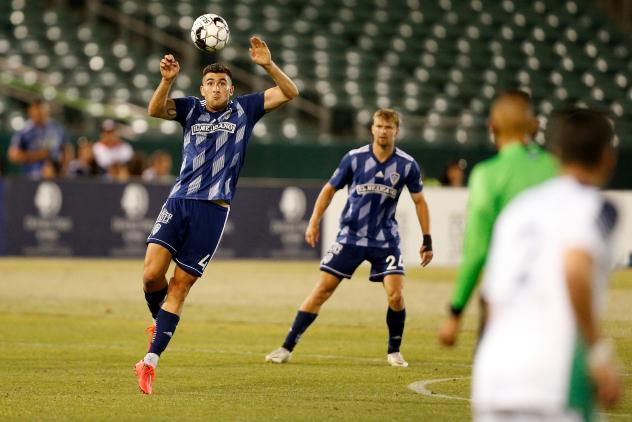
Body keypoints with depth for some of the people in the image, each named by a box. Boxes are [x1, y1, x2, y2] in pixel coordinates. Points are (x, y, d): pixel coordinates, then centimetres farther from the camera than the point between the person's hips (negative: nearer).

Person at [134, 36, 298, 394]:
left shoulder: (244, 109, 10)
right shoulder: (191, 109, 12)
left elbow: (289, 93, 3)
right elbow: (155, 110, -5)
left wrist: (268, 65, -13)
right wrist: (168, 80, -22)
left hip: (213, 210, -1)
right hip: (179, 201, 1)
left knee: (180, 285, -4)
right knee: (151, 273, -13)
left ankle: (151, 360, 0)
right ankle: (159, 321, 19)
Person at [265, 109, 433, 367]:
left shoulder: (407, 165, -6)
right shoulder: (354, 158, -7)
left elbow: (419, 201, 6)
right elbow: (330, 189, 5)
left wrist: (427, 240, 4)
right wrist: (314, 222, -3)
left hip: (385, 241, 0)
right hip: (350, 236, 0)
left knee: (396, 295, -15)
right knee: (322, 290, -5)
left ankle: (394, 351, 8)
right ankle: (287, 348, 1)